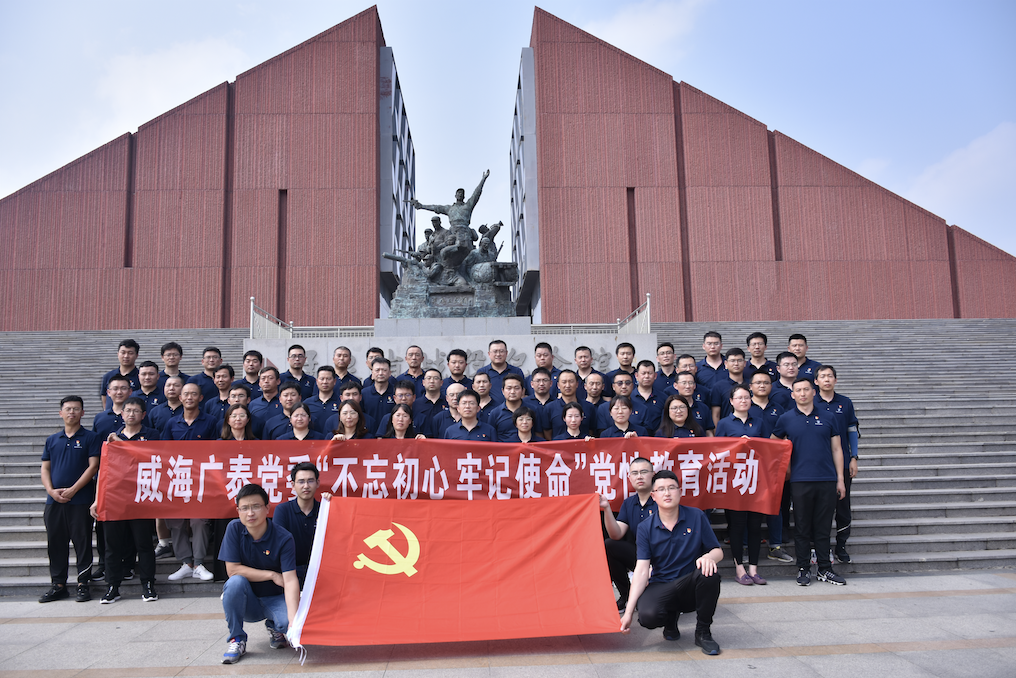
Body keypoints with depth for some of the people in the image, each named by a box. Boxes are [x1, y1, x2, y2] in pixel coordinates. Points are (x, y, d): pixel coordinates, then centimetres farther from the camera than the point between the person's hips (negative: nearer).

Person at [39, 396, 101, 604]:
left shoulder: (91, 438, 1)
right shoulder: (52, 440, 14)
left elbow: (93, 466, -7)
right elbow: (45, 468, 12)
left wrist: (72, 490, -13)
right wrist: (51, 490, -5)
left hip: (80, 500, -4)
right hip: (54, 500, 5)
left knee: (82, 542, -1)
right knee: (55, 543, 9)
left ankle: (83, 584, 7)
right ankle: (58, 585, 19)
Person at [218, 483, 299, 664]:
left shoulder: (284, 539, -17)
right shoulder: (234, 529, -11)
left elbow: (290, 580, -25)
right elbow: (232, 570, -14)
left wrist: (294, 621, -38)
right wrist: (272, 575, -17)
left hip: (275, 599, -1)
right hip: (246, 602, 1)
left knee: (287, 621, -31)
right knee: (236, 582, -30)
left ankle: (274, 628, 9)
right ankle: (237, 639, -9)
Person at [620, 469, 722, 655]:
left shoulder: (696, 517, -3)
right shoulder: (645, 528, -4)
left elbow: (718, 551, 2)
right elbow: (642, 570, -10)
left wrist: (709, 556, -25)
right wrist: (629, 611, -19)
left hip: (691, 585, 0)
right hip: (661, 586, 0)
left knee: (708, 574, -33)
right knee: (648, 615, -32)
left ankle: (703, 632, -7)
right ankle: (671, 618, 10)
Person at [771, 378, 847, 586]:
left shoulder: (827, 418, 7)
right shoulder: (786, 419, 3)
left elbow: (836, 449, 9)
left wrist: (840, 479, 5)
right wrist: (785, 468, 9)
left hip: (827, 481, 1)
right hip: (800, 481, -1)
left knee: (823, 527, 8)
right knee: (802, 527, 4)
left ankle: (825, 569, 18)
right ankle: (803, 569, 13)